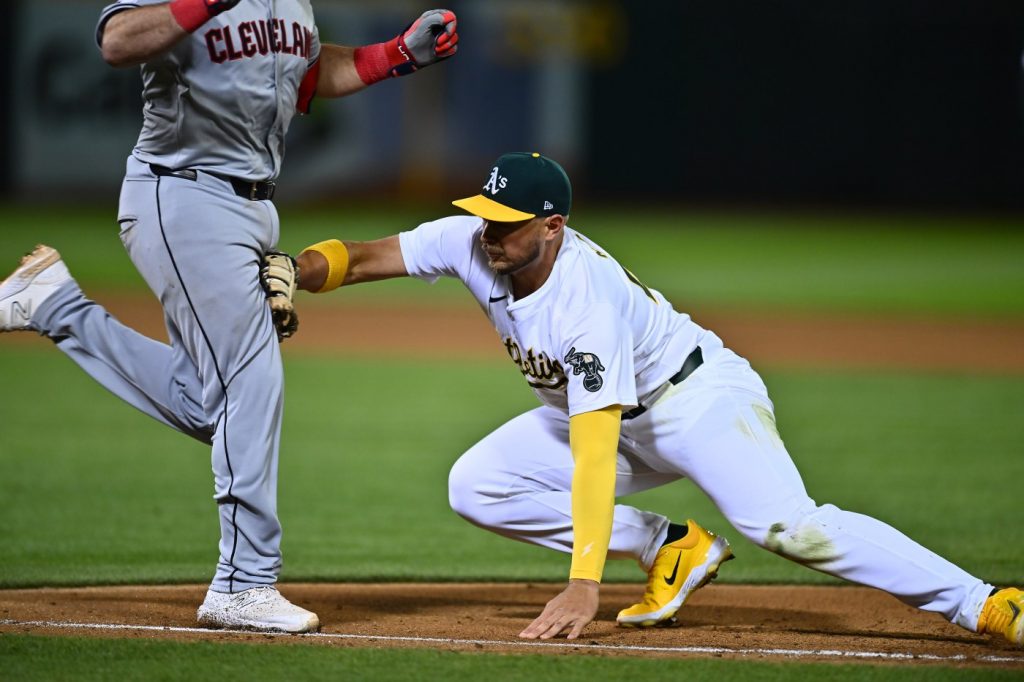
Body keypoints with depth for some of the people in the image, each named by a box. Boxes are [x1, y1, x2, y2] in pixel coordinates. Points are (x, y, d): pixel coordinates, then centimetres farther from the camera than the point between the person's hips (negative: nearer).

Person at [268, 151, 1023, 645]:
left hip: (700, 397, -8)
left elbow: (594, 452, -40)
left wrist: (584, 582, -46)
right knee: (477, 486, -8)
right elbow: (364, 257, -12)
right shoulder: (471, 244, -13)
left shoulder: (587, 301, -35)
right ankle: (670, 547, 0)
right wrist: (284, 276, -35)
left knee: (788, 525, -31)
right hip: (614, 414, 9)